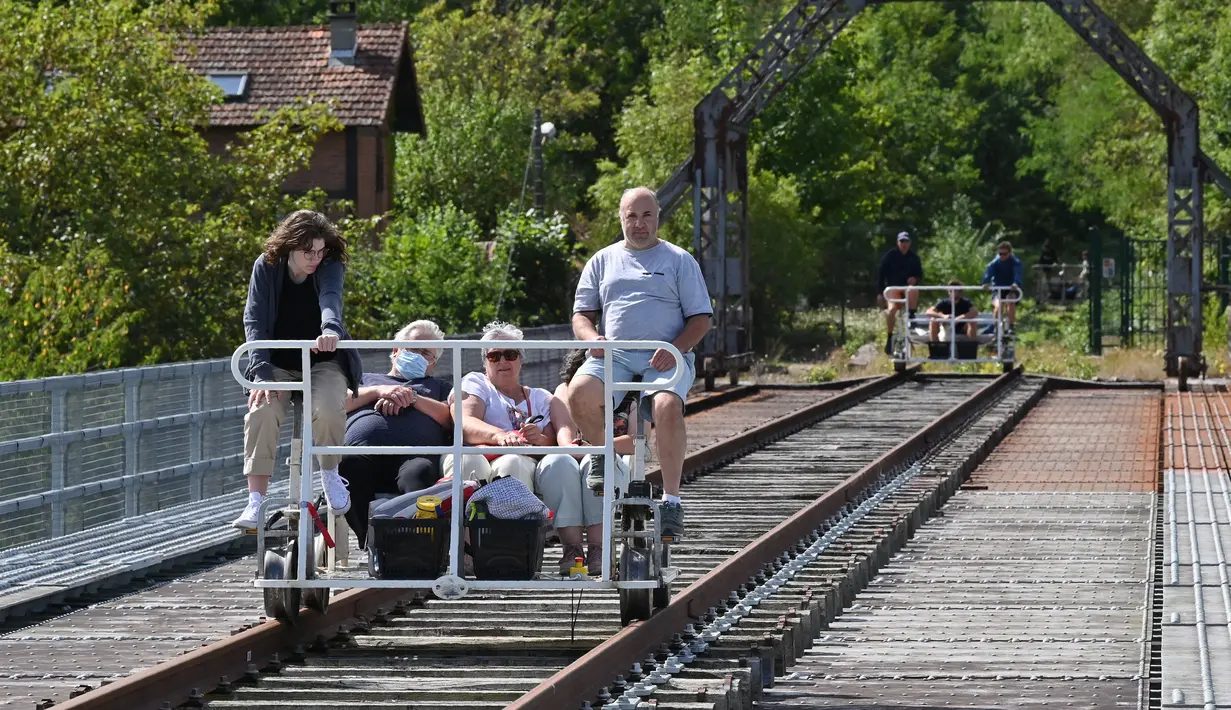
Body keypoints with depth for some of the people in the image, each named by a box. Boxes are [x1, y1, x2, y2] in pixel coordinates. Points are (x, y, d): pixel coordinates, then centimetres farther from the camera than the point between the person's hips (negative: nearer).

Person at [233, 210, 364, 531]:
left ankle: (330, 474, -4)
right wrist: (261, 371, -29)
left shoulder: (330, 267, -10)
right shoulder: (266, 267, -7)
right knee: (262, 411, -29)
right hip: (278, 365, 1)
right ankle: (255, 505, -31)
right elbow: (254, 320, -14)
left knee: (328, 407, -33)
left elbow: (331, 299, -33)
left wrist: (331, 328, -57)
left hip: (323, 361, -1)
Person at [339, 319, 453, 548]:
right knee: (347, 466, -39)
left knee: (419, 472, -41)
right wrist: (379, 391, 8)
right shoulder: (366, 379, 42)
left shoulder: (439, 388, 40)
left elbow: (453, 419, 17)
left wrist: (413, 398, 7)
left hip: (414, 454, -1)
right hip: (363, 450, 1)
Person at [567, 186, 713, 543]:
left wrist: (675, 348, -10)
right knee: (579, 392, -31)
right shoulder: (603, 261, 20)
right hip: (613, 356, 2)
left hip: (664, 361, -2)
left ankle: (671, 499, -29)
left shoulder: (679, 261, 13)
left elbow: (701, 318, 9)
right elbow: (582, 315, 18)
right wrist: (592, 339, -6)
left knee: (667, 405, -36)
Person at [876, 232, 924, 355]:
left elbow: (920, 274, 11)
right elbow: (881, 274, 1)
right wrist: (880, 293, -5)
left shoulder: (914, 258, 6)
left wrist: (915, 279, -14)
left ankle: (911, 315, -19)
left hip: (908, 287, 1)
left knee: (913, 289, -37)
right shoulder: (890, 256, -1)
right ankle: (889, 338, -14)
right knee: (892, 309, -28)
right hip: (893, 287, -1)